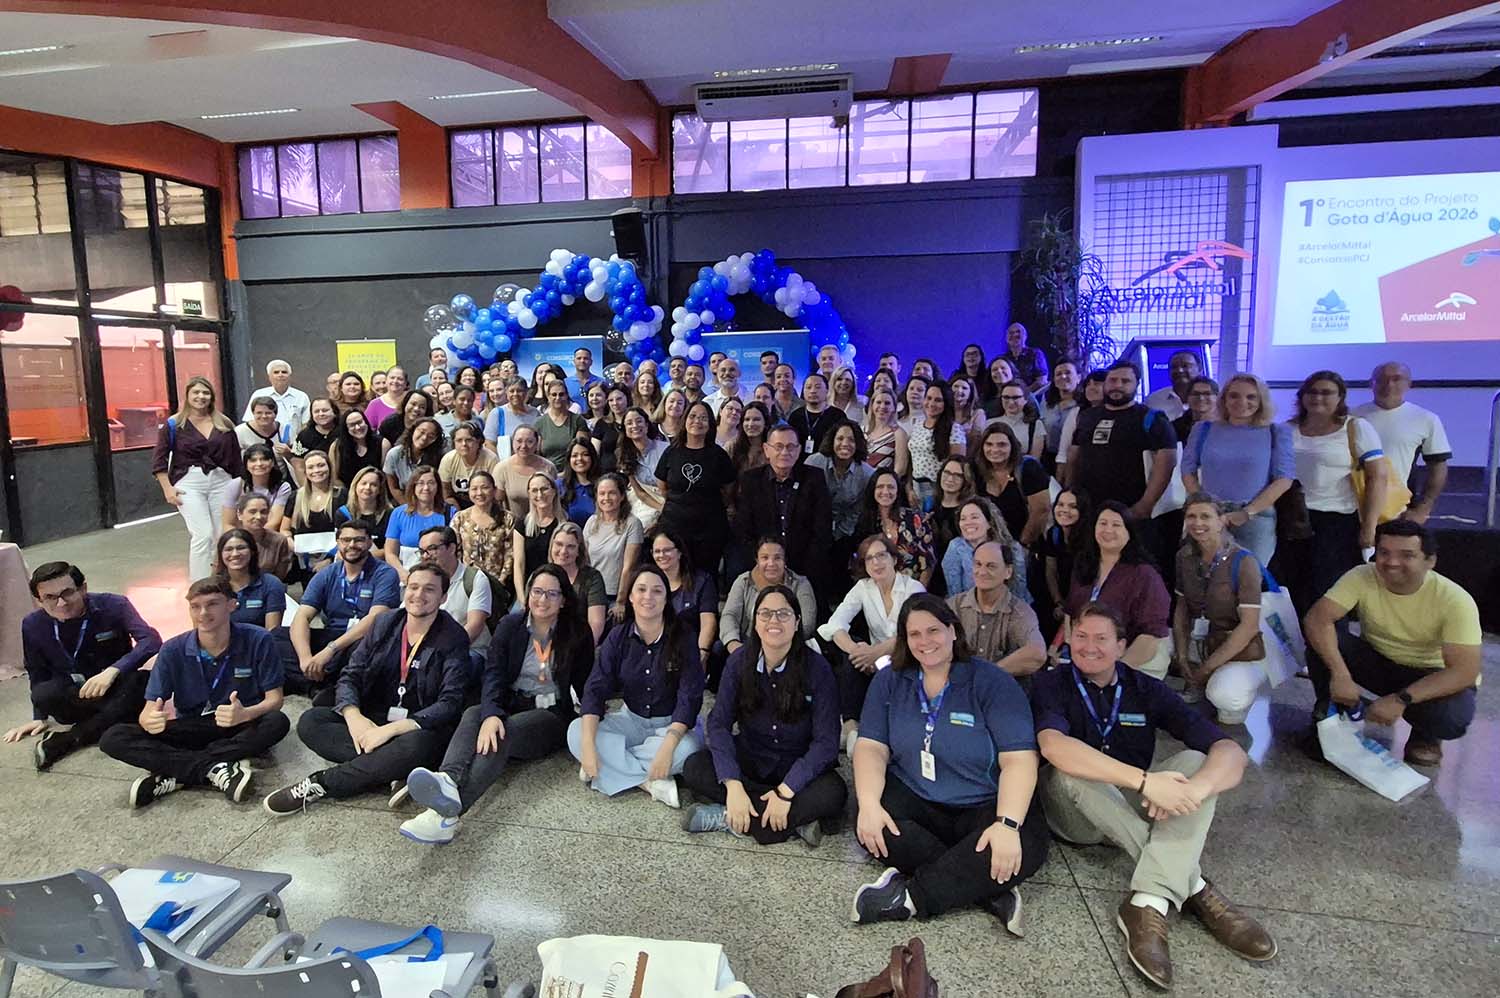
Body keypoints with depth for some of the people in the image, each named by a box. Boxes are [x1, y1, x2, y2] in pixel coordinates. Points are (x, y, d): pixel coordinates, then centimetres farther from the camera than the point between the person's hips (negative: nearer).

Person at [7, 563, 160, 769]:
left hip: (118, 688, -2)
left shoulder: (112, 606, -16)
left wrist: (113, 670, -40)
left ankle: (69, 739, -23)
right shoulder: (32, 625, -6)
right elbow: (37, 673, 10)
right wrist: (40, 718, 11)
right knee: (43, 694, -31)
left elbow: (152, 640, -28)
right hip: (74, 697, 2)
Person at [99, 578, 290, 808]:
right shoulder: (173, 651, -8)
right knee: (113, 739, -19)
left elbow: (274, 699, -13)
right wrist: (151, 720, -35)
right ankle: (213, 769, -29)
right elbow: (148, 710, -9)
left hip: (240, 728, -2)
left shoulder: (258, 641, -14)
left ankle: (177, 774, -26)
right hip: (190, 729, 2)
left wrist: (246, 714, -36)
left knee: (277, 722, -34)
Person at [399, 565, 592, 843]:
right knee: (473, 714, -29)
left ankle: (448, 812, -54)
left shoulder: (577, 634, 0)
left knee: (505, 732, -34)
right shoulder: (510, 626, 4)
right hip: (512, 706, 3)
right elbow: (494, 674, -8)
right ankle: (448, 783, -60)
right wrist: (491, 713, -27)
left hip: (553, 715, -3)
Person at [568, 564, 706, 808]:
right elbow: (595, 689, -12)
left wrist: (667, 747, -33)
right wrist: (588, 744, -28)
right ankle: (650, 782, -22)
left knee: (685, 750, -36)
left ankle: (611, 765, -16)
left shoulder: (683, 637, -14)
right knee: (576, 732, -21)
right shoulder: (618, 638, -6)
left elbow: (690, 696, -19)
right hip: (632, 719, 3)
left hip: (674, 723, -2)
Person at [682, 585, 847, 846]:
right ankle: (795, 822, -21)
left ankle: (729, 818, -21)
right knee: (694, 768, -23)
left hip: (800, 766, -2)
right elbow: (719, 723, -15)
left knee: (833, 794, -32)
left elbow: (826, 740, -18)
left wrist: (786, 791, -28)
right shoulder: (739, 661, -8)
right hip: (750, 759, 3)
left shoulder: (816, 667, -15)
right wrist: (734, 786, -29)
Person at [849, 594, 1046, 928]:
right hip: (913, 801, 2)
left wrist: (1007, 824, -30)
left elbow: (1018, 759, -14)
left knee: (1028, 844, -31)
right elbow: (872, 747, -6)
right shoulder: (889, 682, 2)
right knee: (870, 824, -28)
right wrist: (869, 804, -24)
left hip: (983, 808, -2)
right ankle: (991, 892, -21)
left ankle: (910, 897, -23)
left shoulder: (993, 683, -7)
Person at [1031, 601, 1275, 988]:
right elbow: (1053, 745, -33)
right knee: (1069, 771, -34)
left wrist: (1195, 789, -35)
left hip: (1136, 810, 3)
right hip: (1075, 813, -3)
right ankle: (1194, 889, -26)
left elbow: (1231, 751, -12)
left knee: (1195, 761, -21)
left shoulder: (1147, 690, -1)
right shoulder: (1051, 685, -10)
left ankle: (1149, 903, -36)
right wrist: (1144, 780, -42)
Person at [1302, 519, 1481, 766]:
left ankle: (1425, 736, 5)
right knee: (1322, 637, -25)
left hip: (1431, 676, -1)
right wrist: (1340, 675, -41)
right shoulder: (1362, 577, -19)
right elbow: (1317, 619, -29)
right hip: (1377, 661, 1)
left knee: (1452, 716, -34)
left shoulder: (1455, 600, -23)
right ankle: (1331, 711, -2)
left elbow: (1464, 671, -28)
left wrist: (1401, 699, -38)